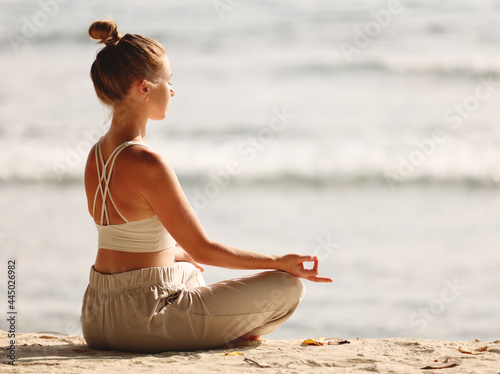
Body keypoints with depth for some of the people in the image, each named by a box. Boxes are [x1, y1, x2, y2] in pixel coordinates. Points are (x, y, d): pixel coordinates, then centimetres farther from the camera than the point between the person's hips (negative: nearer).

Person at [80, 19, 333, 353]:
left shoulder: (97, 155, 5)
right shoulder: (147, 164, -21)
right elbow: (203, 249, -16)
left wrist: (181, 254, 31)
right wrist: (280, 262, -6)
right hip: (142, 320, -9)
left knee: (187, 270, 43)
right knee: (289, 286, -3)